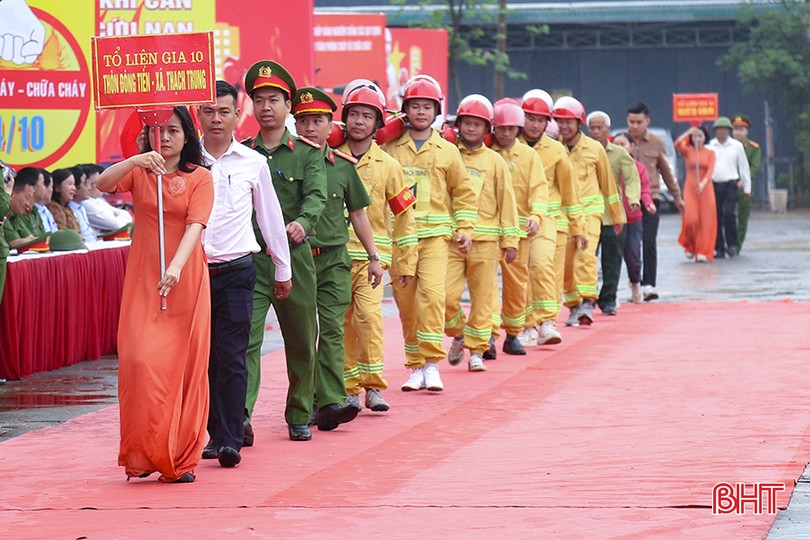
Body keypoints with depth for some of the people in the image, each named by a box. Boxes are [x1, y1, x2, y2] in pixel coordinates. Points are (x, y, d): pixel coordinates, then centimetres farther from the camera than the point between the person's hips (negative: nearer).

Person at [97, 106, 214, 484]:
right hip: (143, 280, 1)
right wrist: (134, 161, -30)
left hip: (186, 280, -1)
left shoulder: (200, 178, 2)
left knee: (185, 365, 1)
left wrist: (175, 267, -29)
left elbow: (195, 226, -13)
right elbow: (104, 184, -12)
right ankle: (144, 454, -3)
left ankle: (181, 459, 9)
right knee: (141, 360, -11)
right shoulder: (138, 172, 7)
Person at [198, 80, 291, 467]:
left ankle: (231, 440, -8)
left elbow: (270, 218, 16)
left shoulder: (253, 163, 6)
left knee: (232, 358, -7)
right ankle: (215, 434, 15)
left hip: (235, 271, -1)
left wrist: (283, 269, 21)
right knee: (203, 357, 5)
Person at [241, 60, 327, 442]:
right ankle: (239, 418, -22)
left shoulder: (307, 153, 5)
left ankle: (299, 417, 24)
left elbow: (316, 195, -12)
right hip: (249, 257, -1)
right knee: (245, 338, -14)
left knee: (301, 341, 9)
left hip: (294, 256, 1)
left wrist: (302, 221, -33)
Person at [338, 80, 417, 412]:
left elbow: (404, 215, 9)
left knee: (368, 313, -17)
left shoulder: (388, 166, 4)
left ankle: (373, 385, -11)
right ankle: (350, 389, 10)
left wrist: (406, 262, 8)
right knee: (342, 322, 2)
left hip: (371, 254, -2)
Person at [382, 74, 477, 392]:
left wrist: (465, 228, 5)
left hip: (435, 233, -1)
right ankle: (415, 366, 12)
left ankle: (432, 363, -16)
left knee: (432, 293, -17)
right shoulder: (390, 148, 6)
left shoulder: (446, 151, 9)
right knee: (406, 301, 2)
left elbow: (463, 192, 14)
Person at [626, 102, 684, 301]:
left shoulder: (656, 143, 6)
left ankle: (649, 284, -7)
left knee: (649, 243, -8)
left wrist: (677, 196, 21)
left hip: (650, 198, 0)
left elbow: (666, 171, 16)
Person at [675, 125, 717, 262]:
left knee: (705, 221, -3)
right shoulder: (687, 152, 6)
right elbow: (677, 144, -15)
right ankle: (690, 247, 13)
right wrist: (689, 132, -17)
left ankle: (703, 252, 2)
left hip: (705, 188, 0)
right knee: (691, 219, -11)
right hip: (690, 188, 0)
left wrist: (703, 183, -27)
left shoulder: (710, 153, 4)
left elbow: (710, 170, -10)